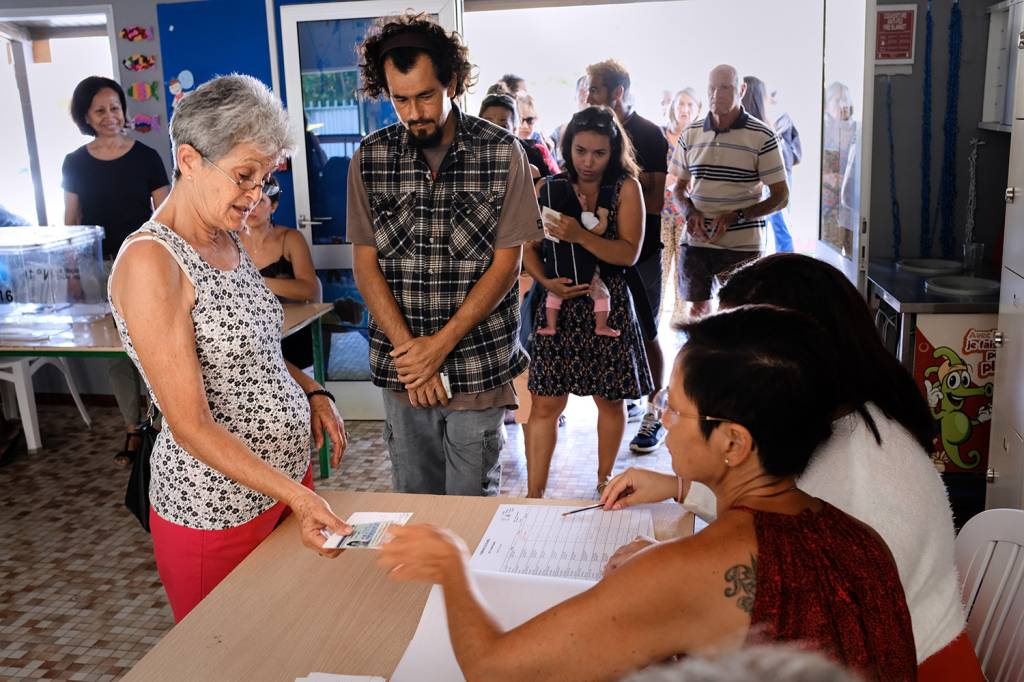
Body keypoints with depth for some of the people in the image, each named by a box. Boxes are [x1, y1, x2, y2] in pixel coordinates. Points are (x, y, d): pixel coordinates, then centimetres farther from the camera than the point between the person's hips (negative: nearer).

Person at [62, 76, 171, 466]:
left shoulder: (145, 157, -1)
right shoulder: (75, 163, 6)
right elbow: (71, 223, 9)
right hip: (99, 269, 3)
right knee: (115, 351, 7)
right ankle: (133, 430, 18)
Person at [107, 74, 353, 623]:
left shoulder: (228, 240, 5)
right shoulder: (150, 260, -21)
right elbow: (192, 426, -22)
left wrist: (312, 392, 2)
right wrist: (295, 495, -27)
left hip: (288, 472, 8)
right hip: (216, 507, -7)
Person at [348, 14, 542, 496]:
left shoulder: (502, 153, -6)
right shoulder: (370, 159, 1)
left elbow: (506, 264, -7)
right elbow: (366, 266, 0)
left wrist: (440, 344, -13)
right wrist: (409, 349, -10)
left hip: (479, 363, -2)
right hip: (401, 366, 2)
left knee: (471, 499, 8)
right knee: (414, 499, 15)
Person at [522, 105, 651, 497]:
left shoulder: (626, 188, -1)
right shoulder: (549, 188, 5)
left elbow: (629, 252, -11)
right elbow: (528, 246, 4)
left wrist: (579, 236, -24)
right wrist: (546, 281, -14)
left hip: (607, 306, -1)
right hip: (557, 304, 1)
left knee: (609, 400, 11)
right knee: (544, 404, -1)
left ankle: (604, 482, 32)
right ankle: (534, 495, 8)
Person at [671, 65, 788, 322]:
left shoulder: (762, 136, -5)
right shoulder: (691, 134, 7)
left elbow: (781, 197, -4)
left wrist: (737, 215, -19)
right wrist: (690, 212, -7)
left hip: (741, 245, -3)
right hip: (695, 242, 3)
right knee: (698, 309, 12)